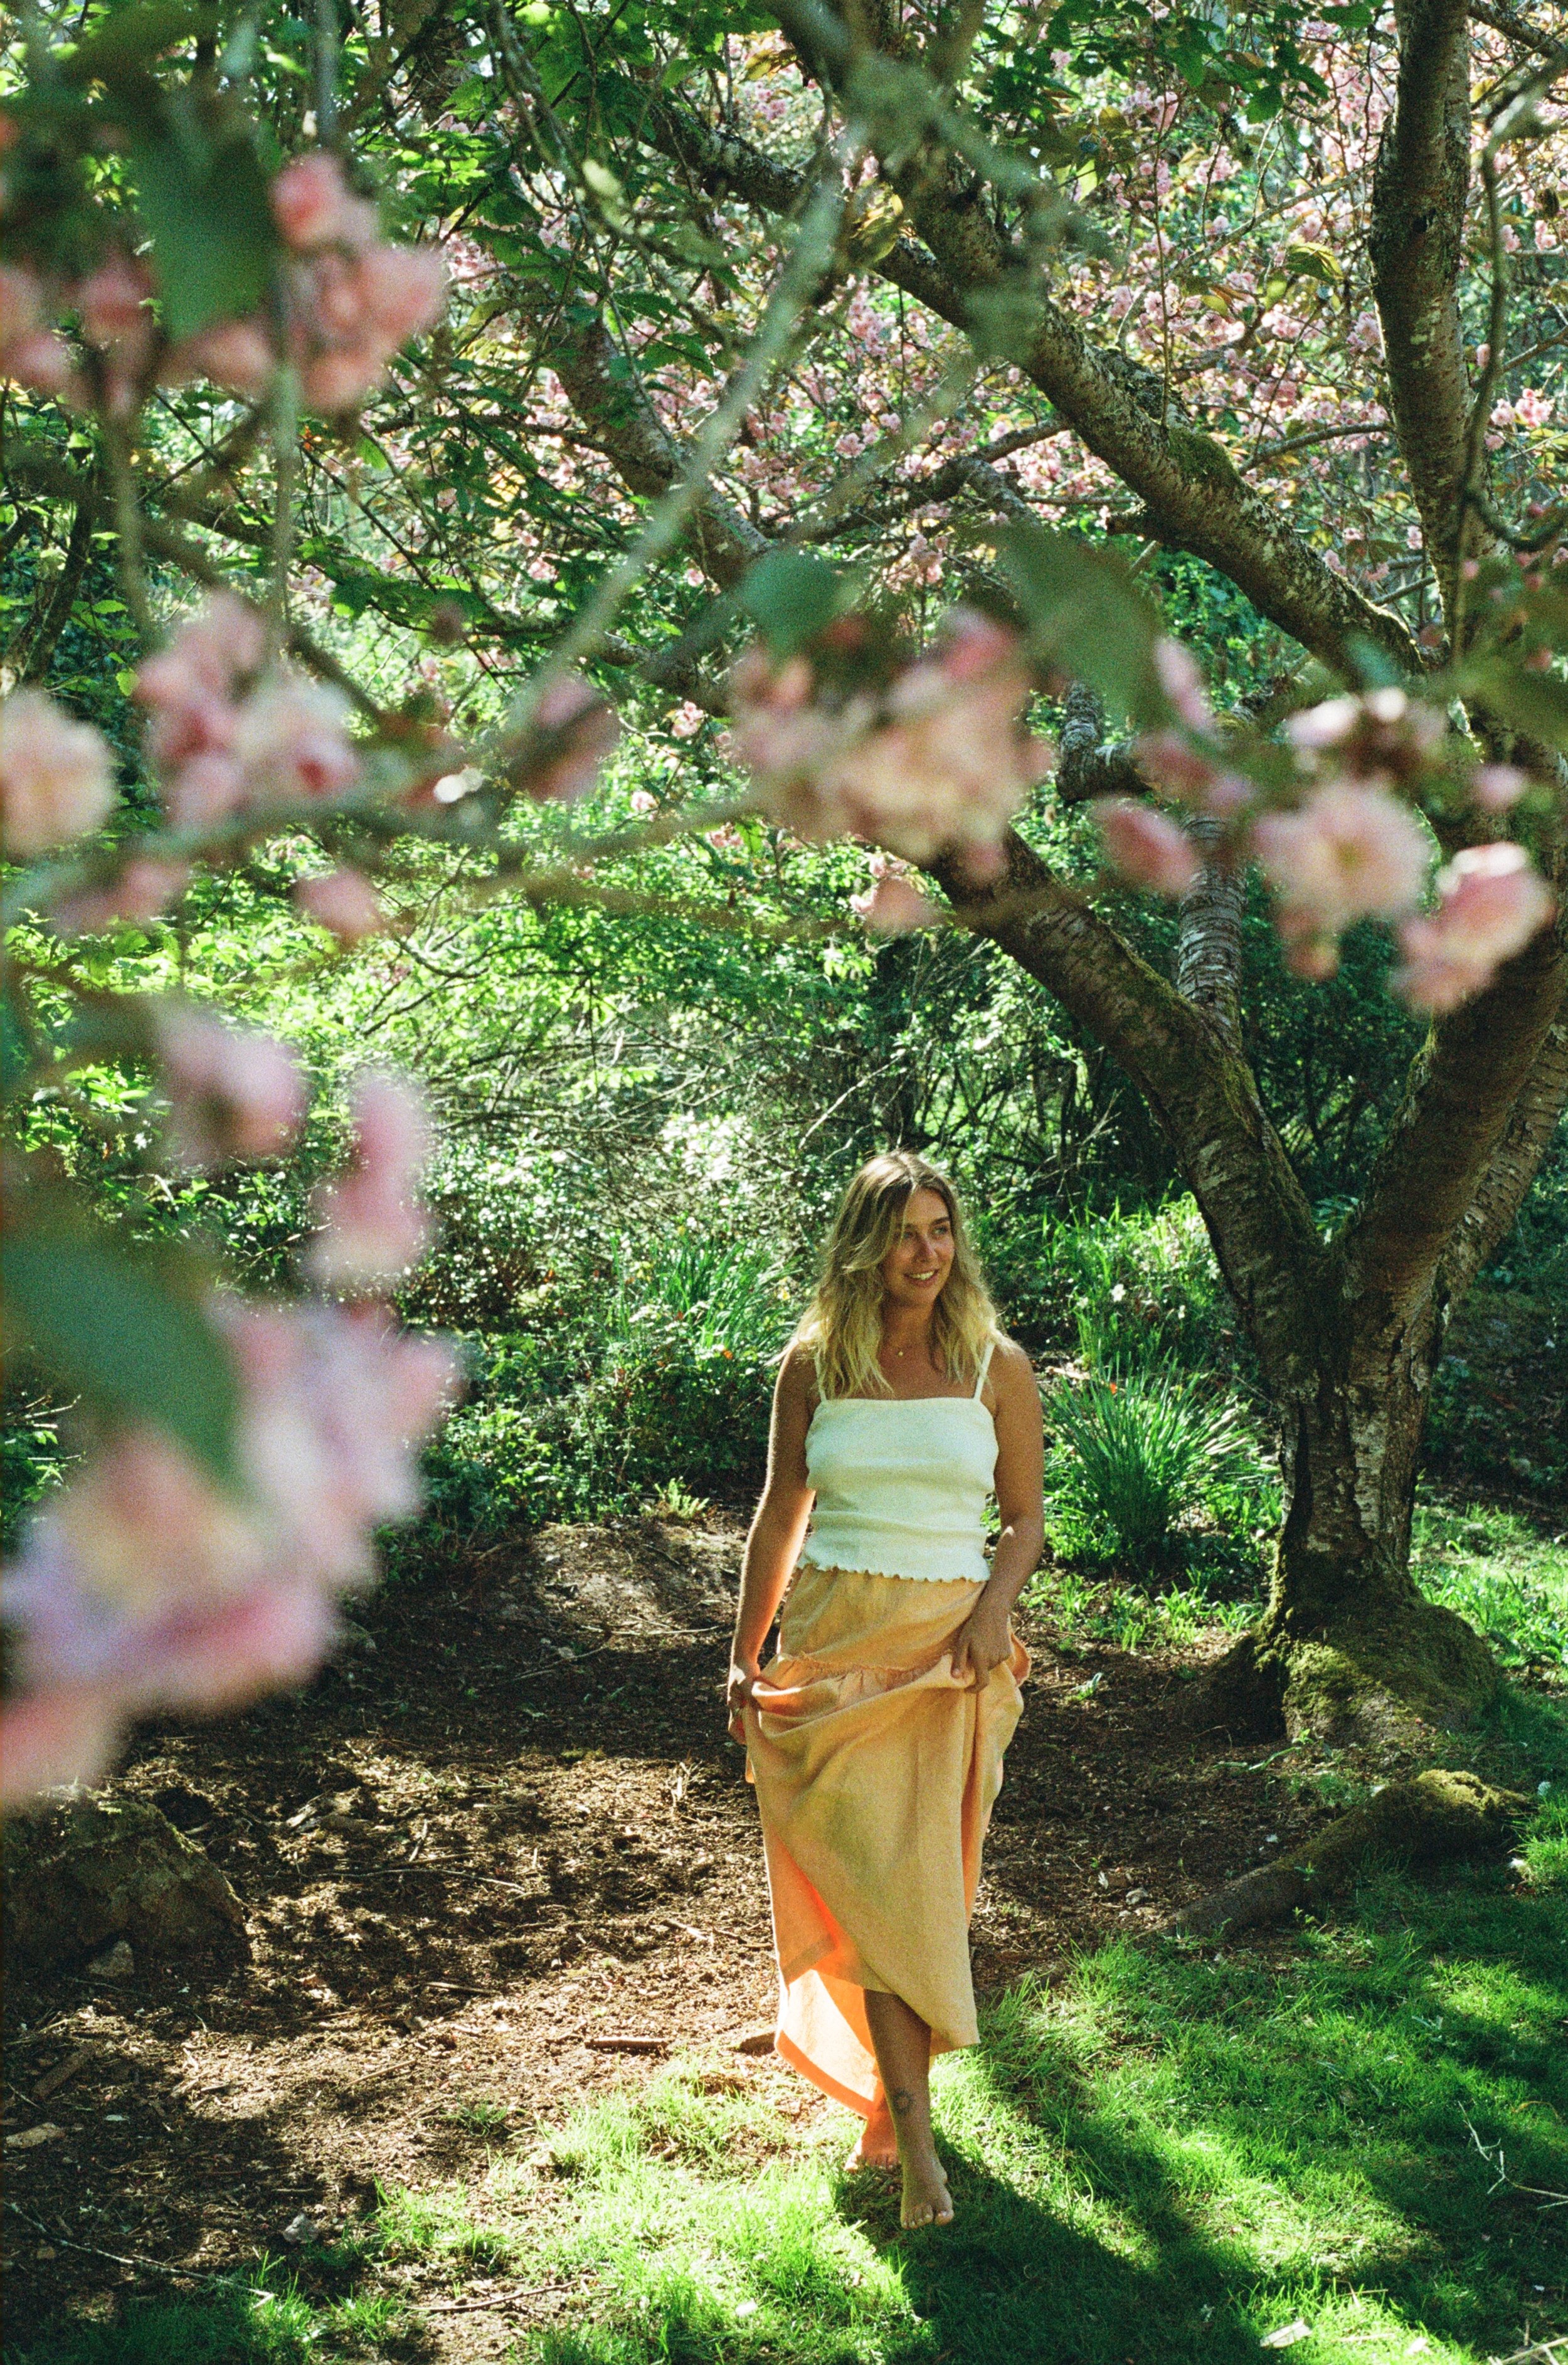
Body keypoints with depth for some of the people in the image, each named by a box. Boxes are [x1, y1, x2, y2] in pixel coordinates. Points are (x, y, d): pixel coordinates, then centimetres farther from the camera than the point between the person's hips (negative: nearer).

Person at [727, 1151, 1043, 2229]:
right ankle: (916, 2136, -5)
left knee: (919, 1874, 2)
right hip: (832, 1639, 0)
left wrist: (997, 1608, -12)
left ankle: (890, 2101, 20)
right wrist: (745, 1653, 9)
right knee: (869, 1873, -8)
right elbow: (780, 1514, 11)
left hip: (949, 1644, 0)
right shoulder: (814, 1364, 4)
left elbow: (1027, 1518, 6)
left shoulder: (996, 1365, 2)